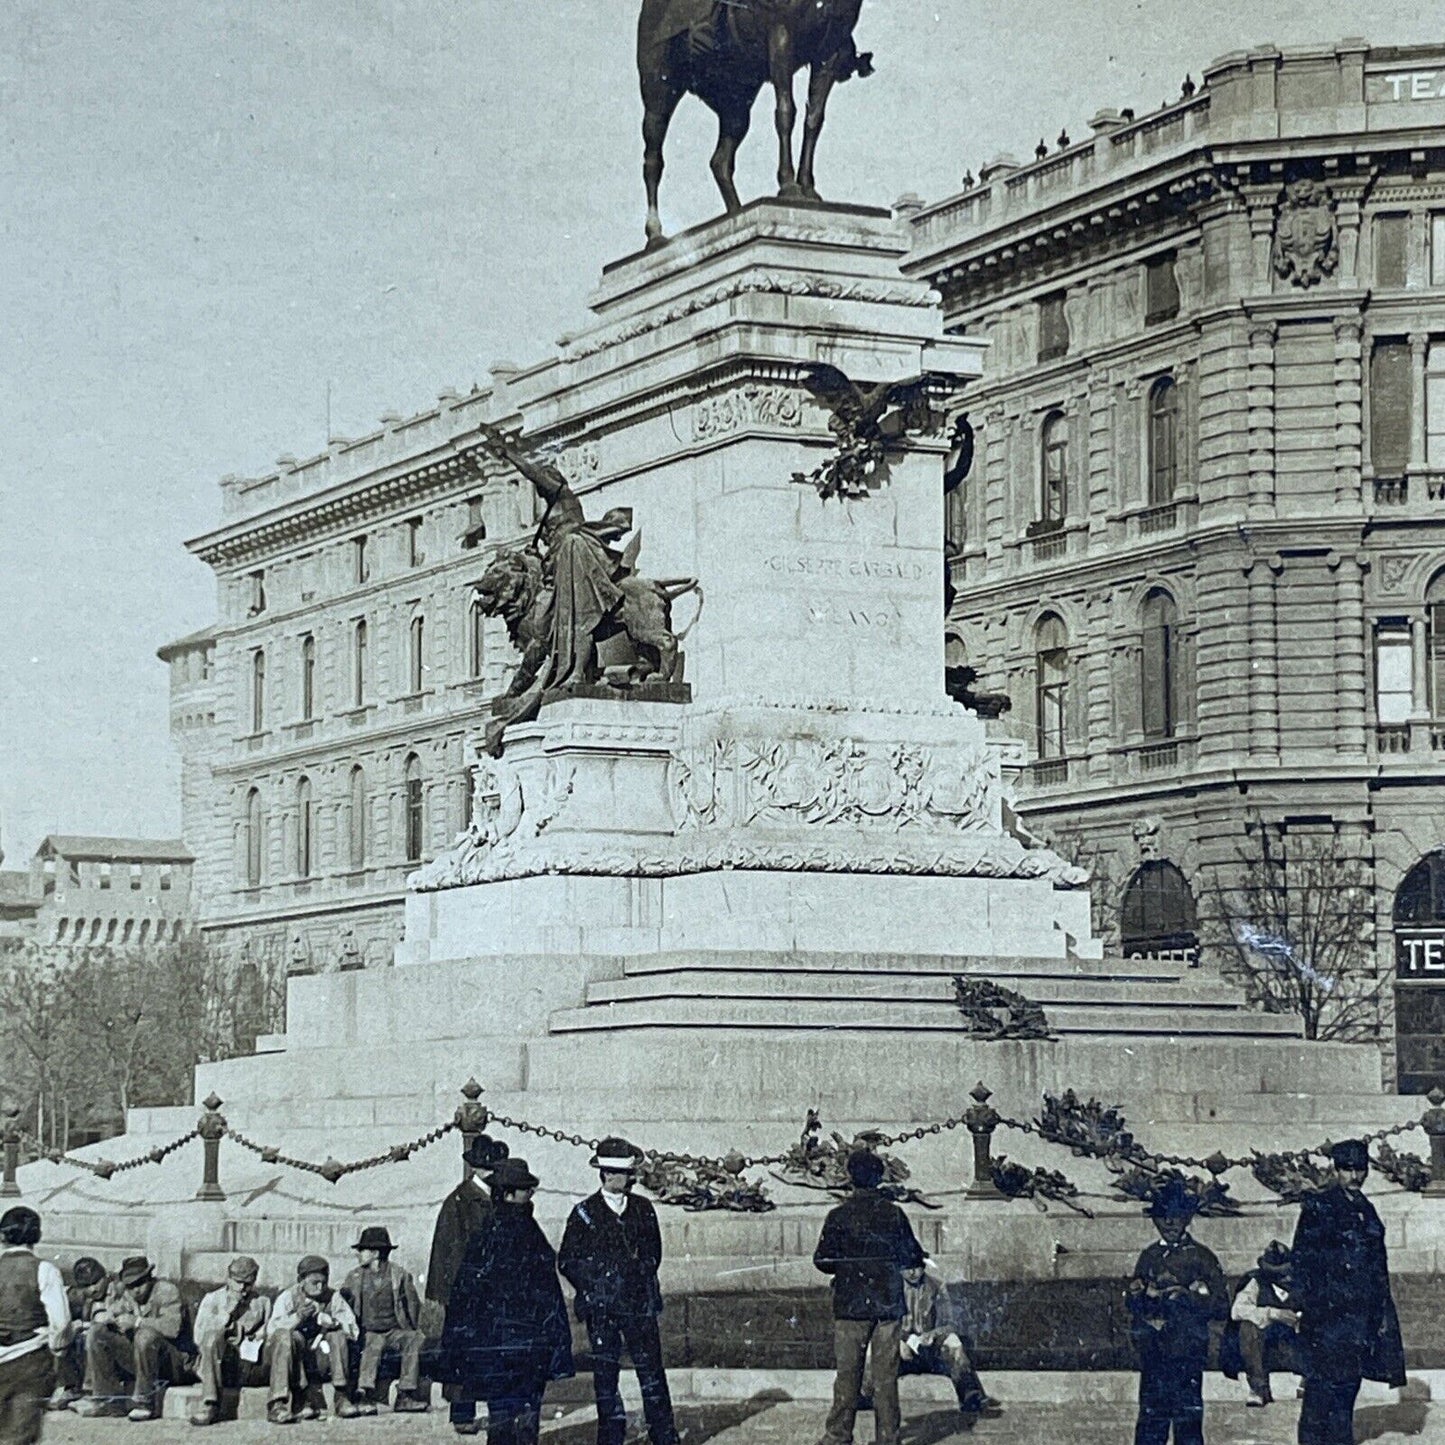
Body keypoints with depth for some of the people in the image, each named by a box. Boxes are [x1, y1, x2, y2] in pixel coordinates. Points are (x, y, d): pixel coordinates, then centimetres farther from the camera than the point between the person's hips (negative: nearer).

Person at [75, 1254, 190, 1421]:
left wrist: (136, 1322, -28)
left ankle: (145, 1402, -27)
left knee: (145, 1335, -36)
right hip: (134, 1357, 6)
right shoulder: (120, 1291, 6)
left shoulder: (167, 1291, -11)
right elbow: (98, 1316, 11)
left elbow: (172, 1327, -25)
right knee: (97, 1332, -9)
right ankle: (108, 1400, -10)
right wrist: (104, 1317, -14)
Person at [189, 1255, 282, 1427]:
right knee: (213, 1336, -33)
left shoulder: (262, 1302, 22)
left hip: (254, 1367, 2)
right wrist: (227, 1313, -6)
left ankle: (277, 1406, -31)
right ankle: (210, 1405, -36)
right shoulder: (212, 1299, 14)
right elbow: (200, 1338, 0)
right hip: (219, 1366, -2)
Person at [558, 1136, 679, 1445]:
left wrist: (641, 1276, 4)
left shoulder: (643, 1209, 9)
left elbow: (654, 1251, 17)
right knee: (605, 1372, 2)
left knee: (651, 1369, -1)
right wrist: (593, 1289, -4)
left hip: (639, 1304, 2)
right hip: (601, 1309, -2)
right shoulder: (585, 1213, 0)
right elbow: (567, 1261, 2)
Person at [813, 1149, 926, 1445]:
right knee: (886, 1374, 6)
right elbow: (913, 1257, 7)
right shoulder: (894, 1214, 0)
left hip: (851, 1305, -2)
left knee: (848, 1373, 3)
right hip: (888, 1304, 2)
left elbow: (823, 1260, -6)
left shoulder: (839, 1216, -7)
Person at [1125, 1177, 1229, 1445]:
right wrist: (1148, 1294, -6)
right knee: (1151, 1420, 6)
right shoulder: (1149, 1257, 15)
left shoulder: (1200, 1257, 1)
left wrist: (1185, 1295, -16)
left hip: (1186, 1353, -4)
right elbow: (1132, 1300, 16)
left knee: (1188, 1420, -7)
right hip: (1153, 1351, 4)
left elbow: (1221, 1306, -4)